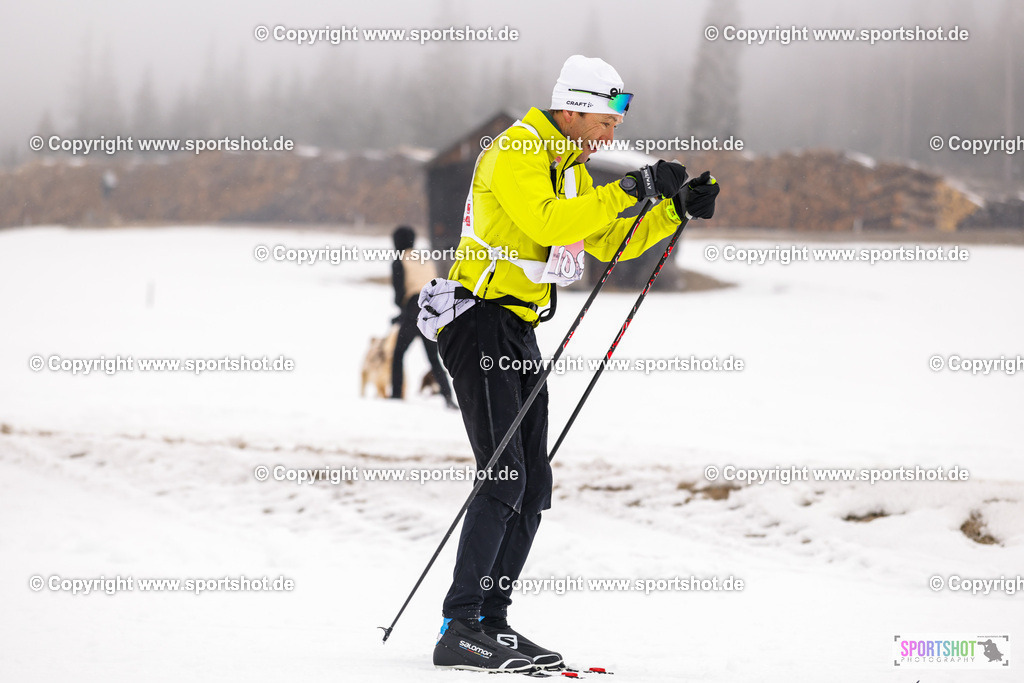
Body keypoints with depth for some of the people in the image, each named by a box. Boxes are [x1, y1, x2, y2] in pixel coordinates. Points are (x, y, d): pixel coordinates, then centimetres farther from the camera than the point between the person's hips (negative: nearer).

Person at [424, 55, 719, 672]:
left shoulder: (570, 167, 17)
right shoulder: (515, 153, -12)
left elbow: (608, 242, 22)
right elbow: (548, 222, -29)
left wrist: (677, 210, 11)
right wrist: (628, 191, -27)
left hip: (519, 332, 10)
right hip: (481, 324, -10)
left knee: (534, 484, 6)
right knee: (505, 477, -16)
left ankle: (492, 623, 10)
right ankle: (459, 630, -17)